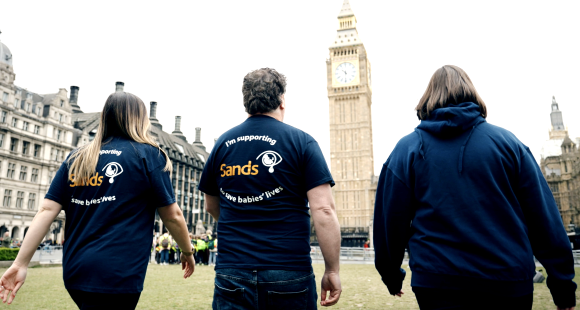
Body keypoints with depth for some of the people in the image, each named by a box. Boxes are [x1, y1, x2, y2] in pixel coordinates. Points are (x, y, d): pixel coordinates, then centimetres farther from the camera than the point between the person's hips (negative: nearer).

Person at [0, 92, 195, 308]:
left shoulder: (76, 158, 8)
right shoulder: (148, 155, -6)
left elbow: (46, 210, 2)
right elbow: (172, 216, -5)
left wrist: (21, 263, 3)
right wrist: (187, 252, 9)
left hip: (75, 271, 7)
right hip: (117, 275, -6)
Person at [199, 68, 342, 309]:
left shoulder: (222, 143, 5)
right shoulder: (301, 141, -6)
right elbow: (323, 210, -14)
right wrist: (332, 270, -5)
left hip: (231, 272, 3)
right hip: (289, 274, -2)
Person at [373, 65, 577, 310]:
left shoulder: (407, 149, -1)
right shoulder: (508, 142, 1)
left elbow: (389, 220, -1)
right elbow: (545, 218, 1)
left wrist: (391, 276, 12)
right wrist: (563, 286, 9)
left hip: (438, 285, -2)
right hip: (509, 284, 2)